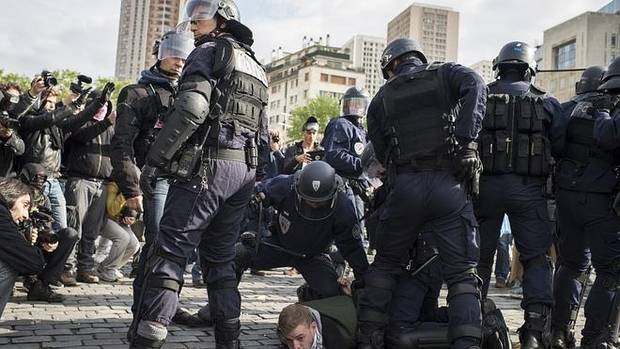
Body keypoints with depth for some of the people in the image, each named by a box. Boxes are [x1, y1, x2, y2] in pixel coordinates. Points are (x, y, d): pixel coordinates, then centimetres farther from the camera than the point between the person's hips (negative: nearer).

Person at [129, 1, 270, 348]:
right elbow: (263, 131, 23)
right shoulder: (255, 65, 25)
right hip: (246, 170, 8)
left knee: (170, 251, -8)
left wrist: (155, 157, -11)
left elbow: (191, 108, -16)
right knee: (222, 256, 14)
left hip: (209, 164, -8)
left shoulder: (210, 51, 1)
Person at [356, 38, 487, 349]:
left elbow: (381, 153, 13)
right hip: (449, 183, -1)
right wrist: (464, 139, -14)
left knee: (385, 263, 18)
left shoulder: (382, 99, 15)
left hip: (404, 187, 2)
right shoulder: (446, 74, 13)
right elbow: (475, 85, -9)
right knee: (462, 272, 3)